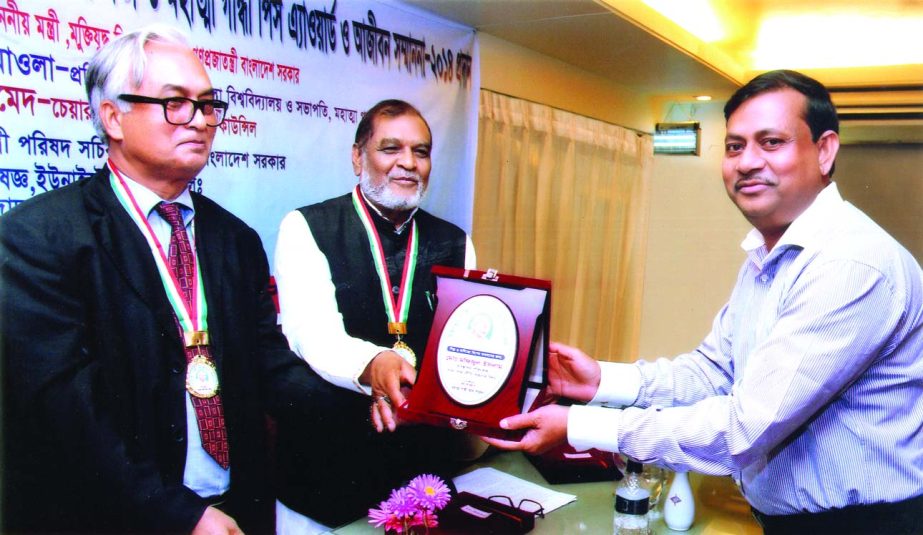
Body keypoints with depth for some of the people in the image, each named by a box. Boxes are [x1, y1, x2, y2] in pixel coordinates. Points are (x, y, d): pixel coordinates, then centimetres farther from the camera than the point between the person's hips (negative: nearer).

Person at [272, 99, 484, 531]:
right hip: (326, 466, -3)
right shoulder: (306, 229, -5)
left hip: (429, 462, 4)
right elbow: (312, 333, -20)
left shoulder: (455, 244, 7)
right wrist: (372, 366, -40)